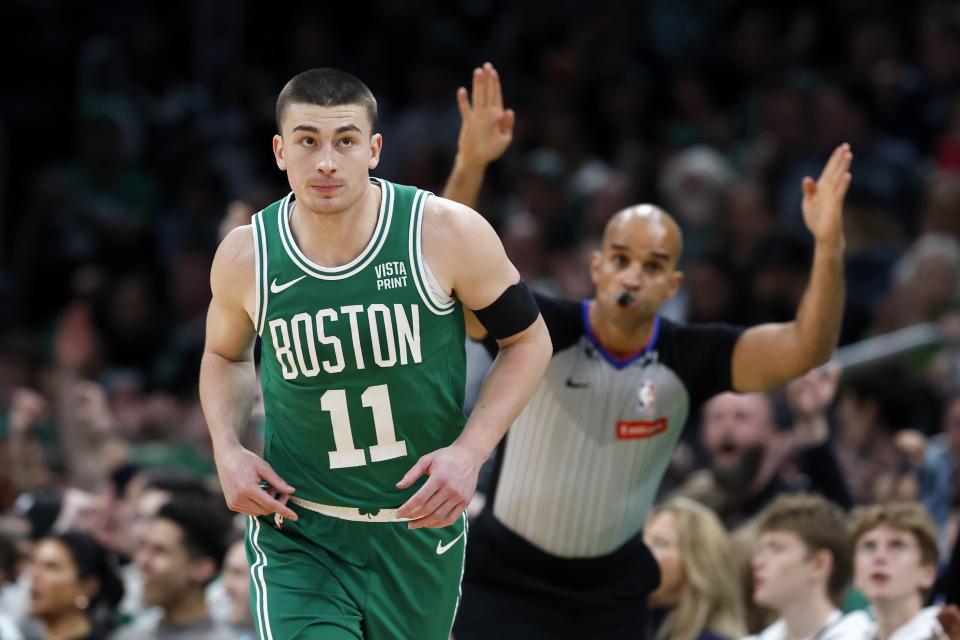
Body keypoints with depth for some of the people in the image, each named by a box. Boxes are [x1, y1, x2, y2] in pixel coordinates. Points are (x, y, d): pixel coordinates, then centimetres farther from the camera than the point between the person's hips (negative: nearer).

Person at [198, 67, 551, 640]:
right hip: (297, 532, -1)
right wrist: (226, 449, -3)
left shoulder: (447, 234, -13)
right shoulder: (245, 258, -7)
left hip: (420, 526, 1)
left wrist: (470, 452, -13)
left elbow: (528, 340, -1)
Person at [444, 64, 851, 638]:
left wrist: (829, 247, -38)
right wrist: (470, 167, -46)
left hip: (611, 594, 3)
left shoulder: (688, 359, -11)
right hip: (505, 583, -3)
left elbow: (804, 348, -21)